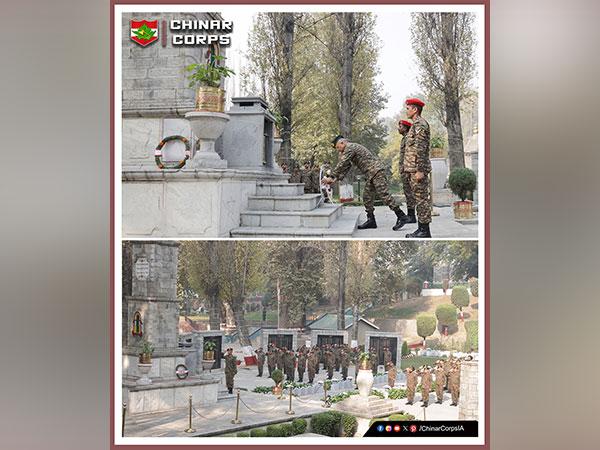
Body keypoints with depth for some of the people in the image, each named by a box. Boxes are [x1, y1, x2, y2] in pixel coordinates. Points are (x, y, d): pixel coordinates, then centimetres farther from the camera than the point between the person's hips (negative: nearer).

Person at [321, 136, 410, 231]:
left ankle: (401, 216, -16)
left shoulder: (350, 147, -9)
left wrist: (331, 177, -11)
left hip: (377, 171, -11)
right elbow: (345, 167, 28)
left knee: (384, 195, -15)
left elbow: (342, 165, -15)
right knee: (367, 197, 8)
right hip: (370, 175, 11)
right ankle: (371, 221, 9)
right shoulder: (348, 151, 24)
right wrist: (336, 179, 16)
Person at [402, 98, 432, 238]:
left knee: (421, 198, -8)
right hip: (414, 168, 10)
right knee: (420, 199, 11)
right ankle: (421, 229, 15)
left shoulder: (420, 124, -13)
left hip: (418, 168, -10)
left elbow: (421, 149, -20)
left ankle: (425, 231, -6)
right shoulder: (416, 124, 19)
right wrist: (405, 166, 23)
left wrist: (420, 170, -23)